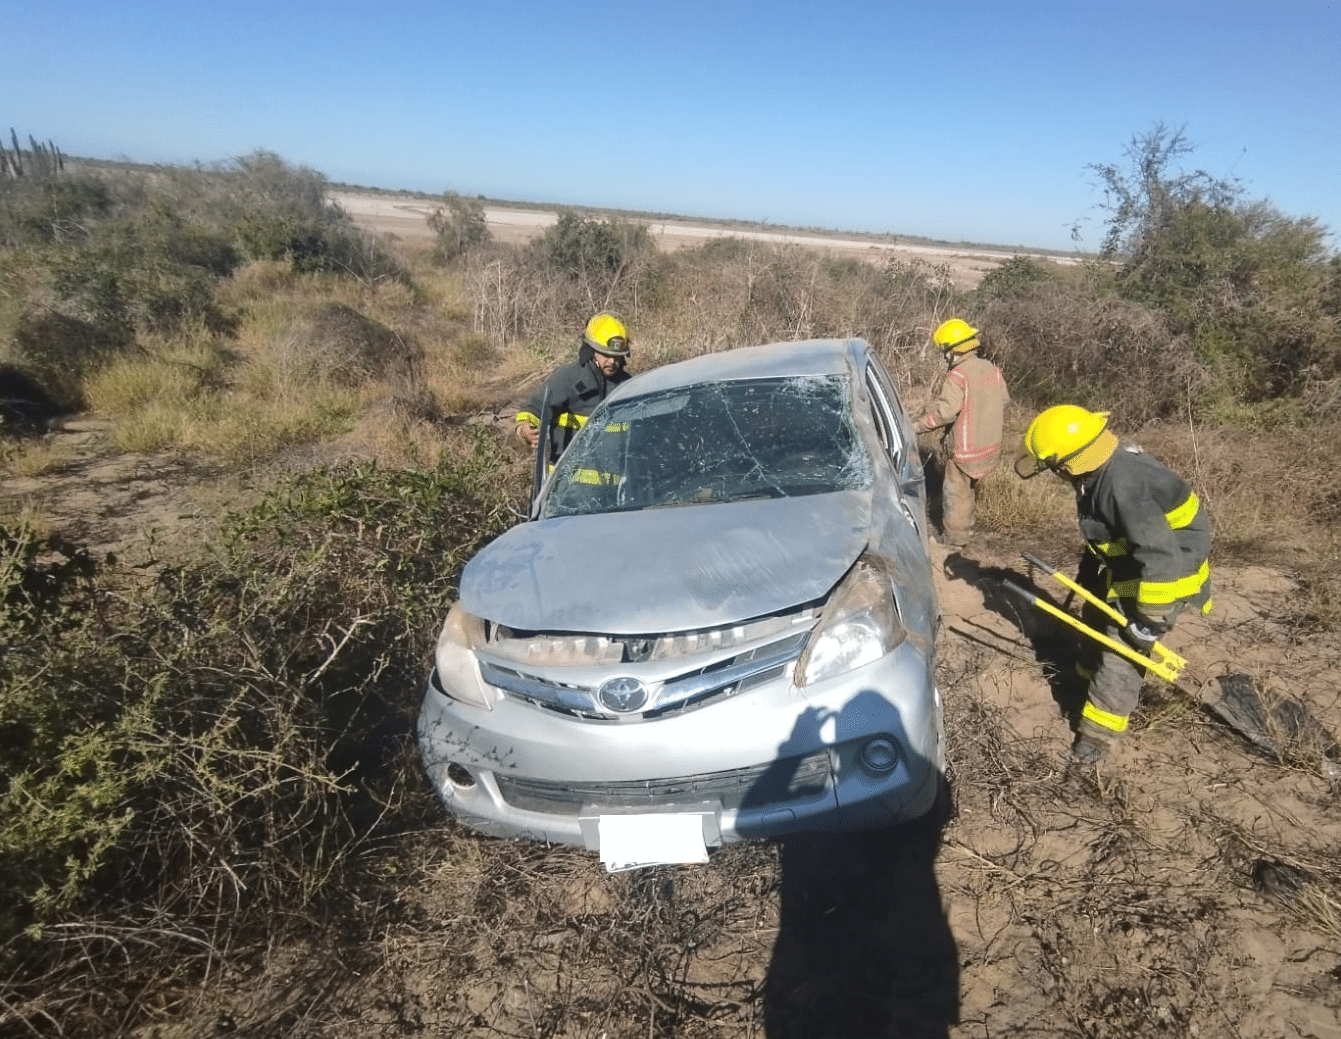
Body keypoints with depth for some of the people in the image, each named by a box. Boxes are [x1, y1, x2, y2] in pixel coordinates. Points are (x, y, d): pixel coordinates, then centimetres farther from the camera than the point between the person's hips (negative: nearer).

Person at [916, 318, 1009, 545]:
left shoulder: (958, 375, -20)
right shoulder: (992, 370, 5)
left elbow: (945, 411, -29)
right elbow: (1004, 402, 14)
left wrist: (918, 427, -21)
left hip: (964, 448, -8)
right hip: (990, 446, 8)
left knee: (955, 493, 5)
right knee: (970, 489, 23)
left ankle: (953, 539, 15)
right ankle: (965, 529, 37)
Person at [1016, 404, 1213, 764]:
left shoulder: (1124, 487, -37)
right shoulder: (1102, 469, -6)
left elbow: (1161, 557, -34)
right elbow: (1102, 527, 12)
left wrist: (1150, 619, -26)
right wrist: (1089, 569, 22)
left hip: (1163, 575, -10)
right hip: (1128, 562, 10)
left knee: (1123, 648, -5)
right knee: (1098, 623, 24)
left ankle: (1099, 731, 8)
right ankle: (1092, 675, 48)